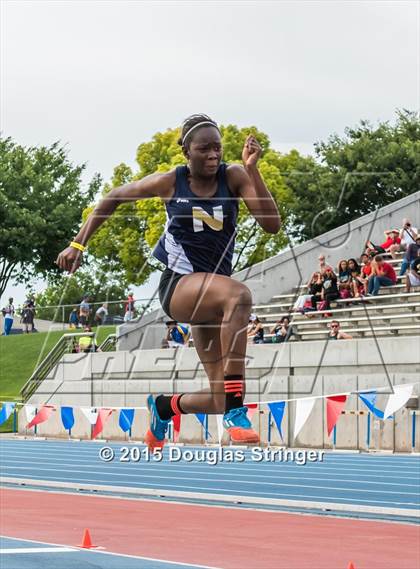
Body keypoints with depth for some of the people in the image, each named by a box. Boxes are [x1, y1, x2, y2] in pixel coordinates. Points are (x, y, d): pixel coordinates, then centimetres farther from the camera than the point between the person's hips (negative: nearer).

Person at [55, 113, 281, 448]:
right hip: (179, 285, -4)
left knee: (221, 402, 1)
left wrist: (252, 169, -20)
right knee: (240, 295, -39)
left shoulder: (233, 177, -1)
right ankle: (236, 413, -39)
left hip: (210, 297, 4)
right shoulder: (170, 183, -3)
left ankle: (164, 406, 36)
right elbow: (115, 197, 13)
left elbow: (272, 224, -13)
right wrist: (78, 244, 11)